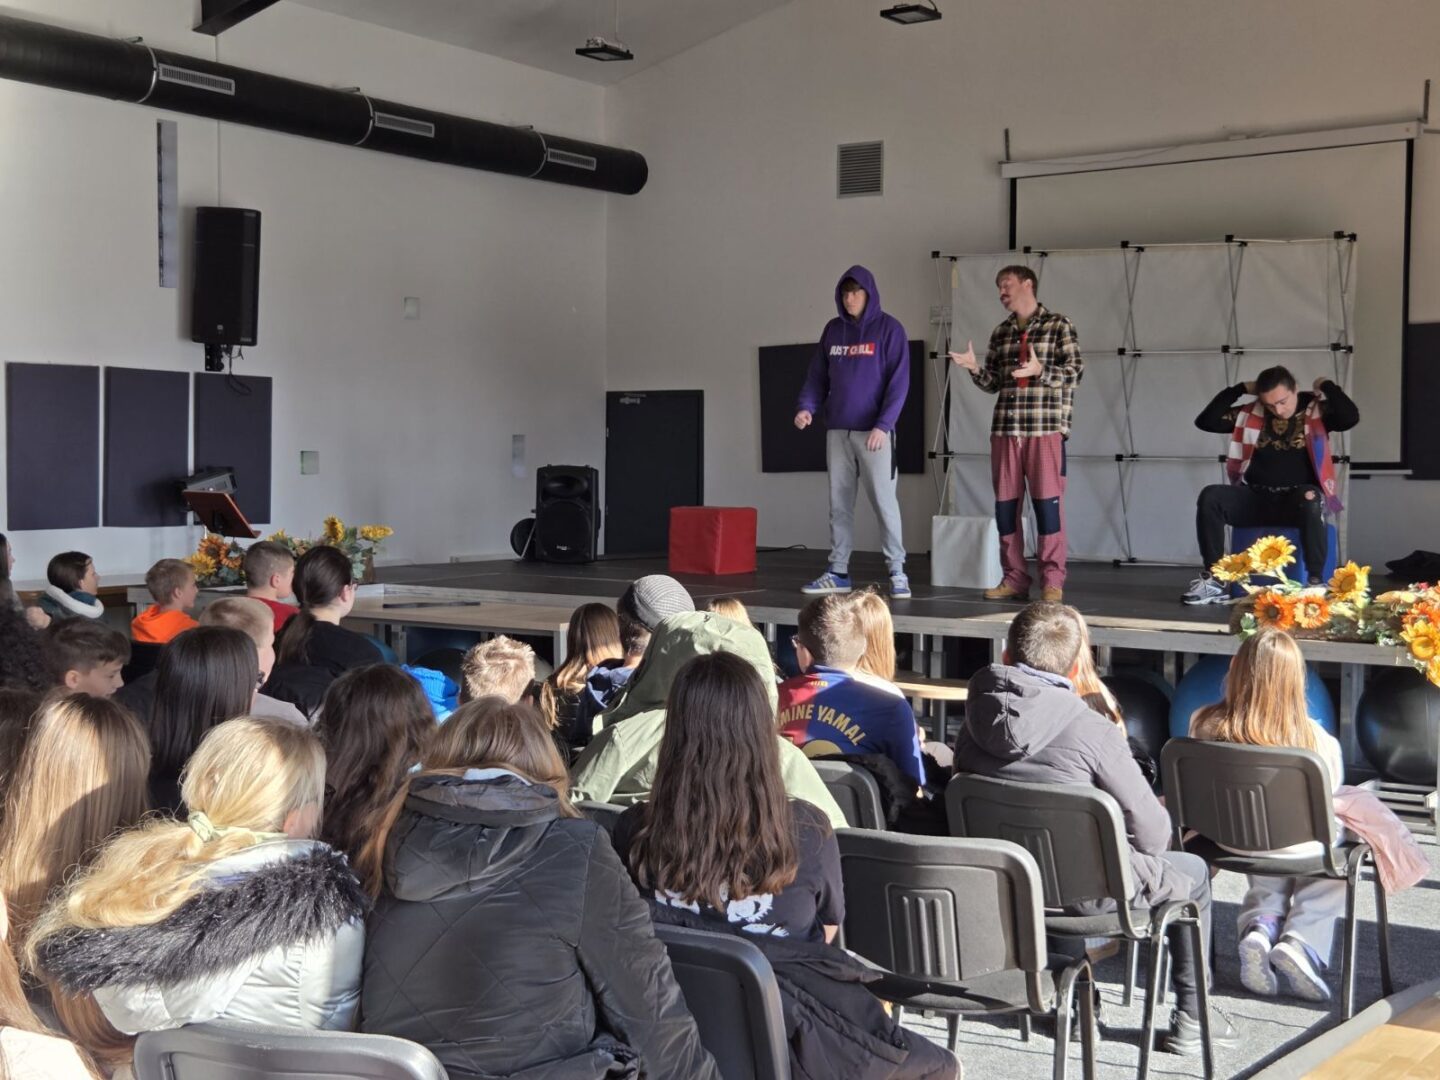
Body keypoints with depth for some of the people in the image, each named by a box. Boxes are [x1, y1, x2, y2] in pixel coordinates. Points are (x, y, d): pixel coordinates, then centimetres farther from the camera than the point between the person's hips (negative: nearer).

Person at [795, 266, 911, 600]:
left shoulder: (889, 329, -3)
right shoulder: (833, 330, 11)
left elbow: (898, 382, -8)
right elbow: (818, 375, 12)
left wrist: (883, 425, -17)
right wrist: (806, 406, -6)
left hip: (874, 432, -5)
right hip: (837, 431, 5)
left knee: (884, 502, -5)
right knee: (839, 503, 8)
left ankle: (897, 572, 1)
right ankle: (837, 572, 13)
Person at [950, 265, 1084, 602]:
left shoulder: (1058, 325, 2)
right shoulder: (1001, 333, 17)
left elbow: (1075, 370, -5)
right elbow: (993, 384, 17)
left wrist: (1040, 369, -20)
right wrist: (974, 368, -2)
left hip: (1046, 426, -5)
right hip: (1005, 427, 5)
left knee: (1047, 502, -6)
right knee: (1005, 504, 4)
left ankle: (1052, 581, -1)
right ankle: (1014, 578, 12)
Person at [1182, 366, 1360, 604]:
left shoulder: (1316, 411, 1)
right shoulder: (1251, 414, 8)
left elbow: (1351, 418, -18)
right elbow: (1205, 421, 1)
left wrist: (1327, 385, -6)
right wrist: (1240, 389, 2)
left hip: (1298, 500, -3)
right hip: (1256, 499, 3)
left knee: (1310, 500, -40)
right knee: (1210, 496, -24)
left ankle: (1315, 582, -34)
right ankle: (1213, 581, -24)